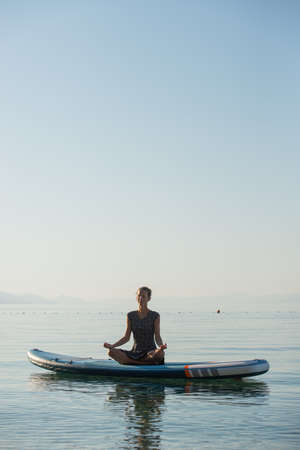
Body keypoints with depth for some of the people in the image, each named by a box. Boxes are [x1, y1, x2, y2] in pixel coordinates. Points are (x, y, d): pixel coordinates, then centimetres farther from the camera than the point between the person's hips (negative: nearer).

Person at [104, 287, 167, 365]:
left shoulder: (155, 316, -1)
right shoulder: (131, 316, 8)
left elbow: (157, 337, -5)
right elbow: (126, 338, 8)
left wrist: (161, 346, -27)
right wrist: (112, 345, -5)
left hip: (150, 352, -3)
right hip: (135, 352, 3)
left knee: (160, 353, -39)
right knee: (111, 352, -22)